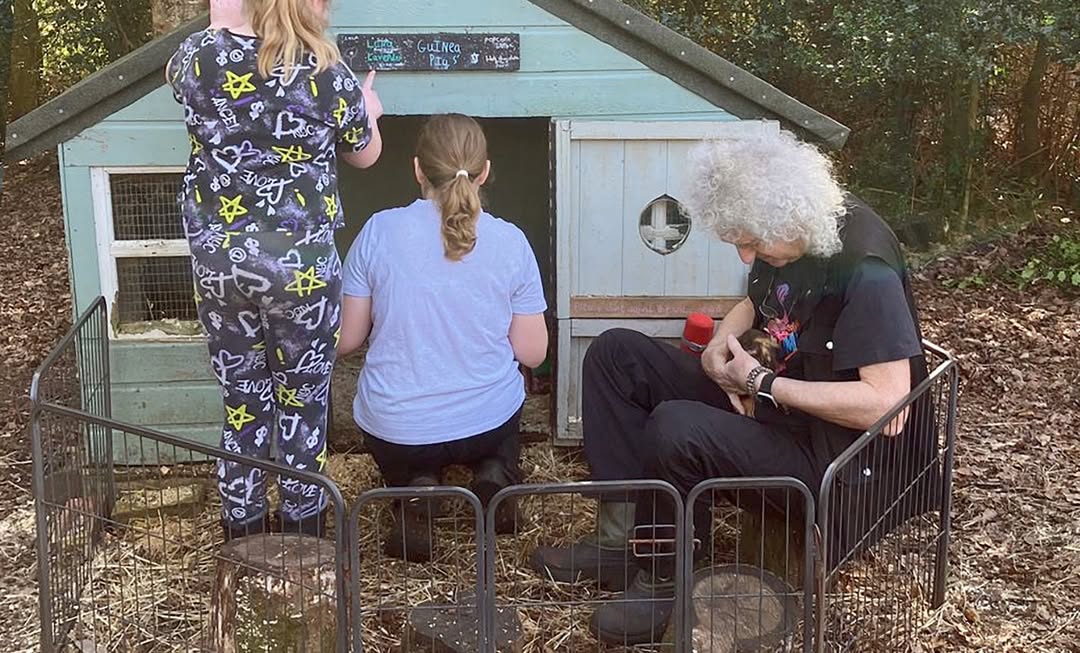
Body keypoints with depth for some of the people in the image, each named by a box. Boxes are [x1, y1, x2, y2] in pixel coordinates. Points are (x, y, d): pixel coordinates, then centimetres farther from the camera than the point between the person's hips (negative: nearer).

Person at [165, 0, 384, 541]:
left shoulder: (200, 55, -3)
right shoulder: (328, 75, -11)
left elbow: (176, 74, 23)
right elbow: (365, 155, 7)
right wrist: (370, 110, 28)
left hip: (217, 262, 3)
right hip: (300, 266, -3)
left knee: (242, 404, 15)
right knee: (303, 405, 12)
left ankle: (242, 536, 27)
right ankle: (304, 533, 24)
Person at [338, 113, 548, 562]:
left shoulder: (379, 231, -11)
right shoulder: (510, 242, -10)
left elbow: (345, 340, -5)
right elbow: (532, 353, -5)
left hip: (393, 428, 0)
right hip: (487, 422, 1)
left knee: (404, 463, 36)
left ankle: (415, 491, 1)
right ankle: (495, 475, 4)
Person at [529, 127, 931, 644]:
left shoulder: (864, 268, -25)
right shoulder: (782, 239, 0)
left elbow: (885, 403, -31)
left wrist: (762, 383, -23)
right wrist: (721, 341, -2)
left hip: (827, 453, -9)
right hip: (770, 404, 9)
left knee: (674, 426, -35)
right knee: (615, 353, 1)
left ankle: (669, 579, -9)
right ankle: (623, 536, -6)